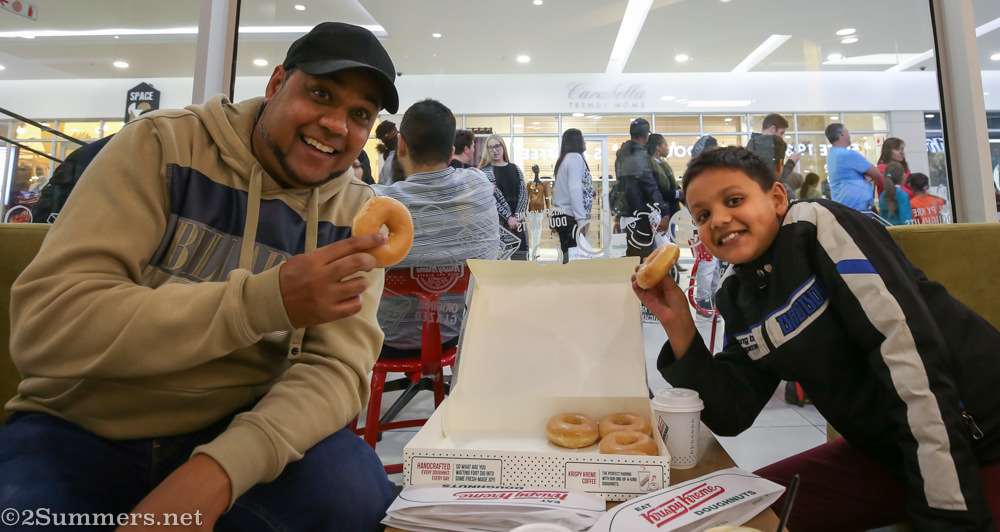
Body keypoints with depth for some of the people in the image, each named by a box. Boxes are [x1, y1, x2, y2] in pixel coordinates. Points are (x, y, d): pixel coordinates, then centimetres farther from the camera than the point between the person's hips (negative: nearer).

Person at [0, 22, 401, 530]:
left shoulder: (354, 212, -4)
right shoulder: (160, 145, -9)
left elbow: (336, 367, -12)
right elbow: (43, 323, -18)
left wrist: (217, 470, -30)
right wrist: (266, 300, -31)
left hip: (239, 431, 3)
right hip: (79, 429, -2)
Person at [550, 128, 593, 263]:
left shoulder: (566, 159, 19)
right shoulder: (575, 157, -7)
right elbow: (575, 190, -16)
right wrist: (581, 219, -19)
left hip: (562, 215, 9)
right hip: (570, 217, -9)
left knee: (569, 258, 9)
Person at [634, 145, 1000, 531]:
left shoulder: (818, 225, -17)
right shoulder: (737, 296, 1)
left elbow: (911, 353, -25)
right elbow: (730, 415, -2)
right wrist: (678, 323, -12)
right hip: (886, 453, 6)